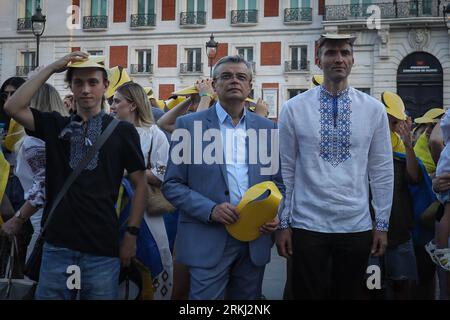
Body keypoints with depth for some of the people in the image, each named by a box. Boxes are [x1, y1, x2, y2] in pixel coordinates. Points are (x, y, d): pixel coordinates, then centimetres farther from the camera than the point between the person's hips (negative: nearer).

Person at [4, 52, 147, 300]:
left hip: (102, 248, -2)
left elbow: (139, 184, 2)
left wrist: (132, 233, -4)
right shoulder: (56, 125, 6)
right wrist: (51, 68, -7)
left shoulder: (122, 130, 0)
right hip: (57, 245, 2)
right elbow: (13, 108, -8)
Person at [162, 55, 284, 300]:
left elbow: (278, 182, 15)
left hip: (255, 239, 4)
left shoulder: (267, 128, 9)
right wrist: (210, 210, -16)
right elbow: (172, 185, -2)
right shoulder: (189, 125, 0)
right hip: (208, 241, -3)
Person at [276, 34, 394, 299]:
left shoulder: (374, 109, 1)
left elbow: (382, 170, 4)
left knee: (350, 295, 13)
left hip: (357, 227, 1)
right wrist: (283, 223, 1)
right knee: (309, 294, 7)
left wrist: (382, 224, 4)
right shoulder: (294, 108, -2)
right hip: (307, 226, -1)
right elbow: (285, 169, 1)